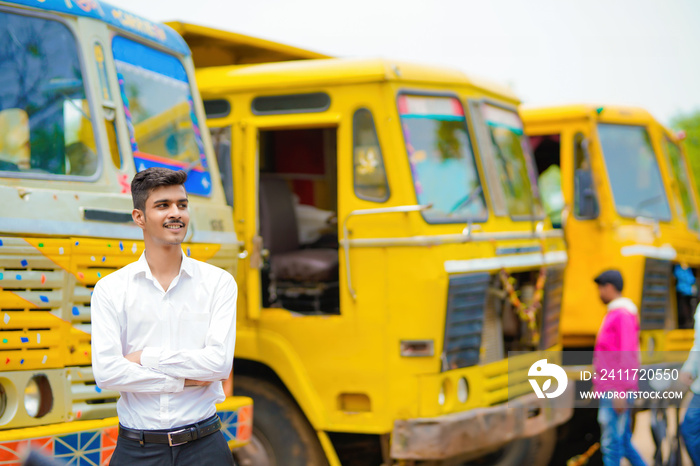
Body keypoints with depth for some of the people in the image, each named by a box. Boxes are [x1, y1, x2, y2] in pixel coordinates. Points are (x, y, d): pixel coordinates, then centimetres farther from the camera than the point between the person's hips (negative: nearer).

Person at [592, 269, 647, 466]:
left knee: (612, 442, -6)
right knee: (623, 442, 13)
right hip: (609, 390, 10)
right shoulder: (615, 315, 18)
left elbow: (627, 357, -20)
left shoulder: (623, 315, -14)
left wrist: (620, 393, -23)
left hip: (616, 390, -10)